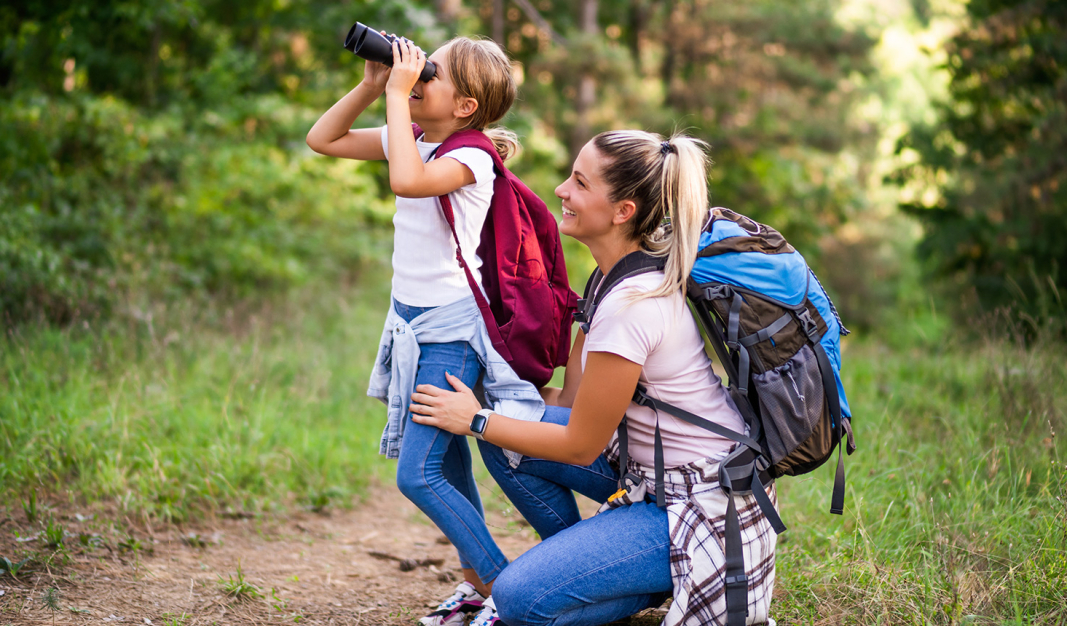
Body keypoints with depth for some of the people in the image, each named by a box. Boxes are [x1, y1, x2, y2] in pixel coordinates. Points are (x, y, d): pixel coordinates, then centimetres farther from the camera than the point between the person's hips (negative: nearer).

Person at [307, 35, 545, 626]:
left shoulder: (471, 157, -18)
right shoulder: (411, 137, 6)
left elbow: (407, 180, -38)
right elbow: (322, 139, 12)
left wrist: (397, 94, -29)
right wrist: (371, 87, 0)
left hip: (452, 330, -9)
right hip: (413, 321, 9)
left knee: (418, 475, -12)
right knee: (446, 464, 14)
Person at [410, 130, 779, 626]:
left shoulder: (633, 304, -26)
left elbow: (580, 446, -16)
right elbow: (572, 398, 8)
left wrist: (477, 420, -6)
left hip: (706, 505, -9)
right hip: (652, 466, 9)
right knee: (504, 443, 2)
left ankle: (675, 582, 3)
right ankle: (585, 565, 17)